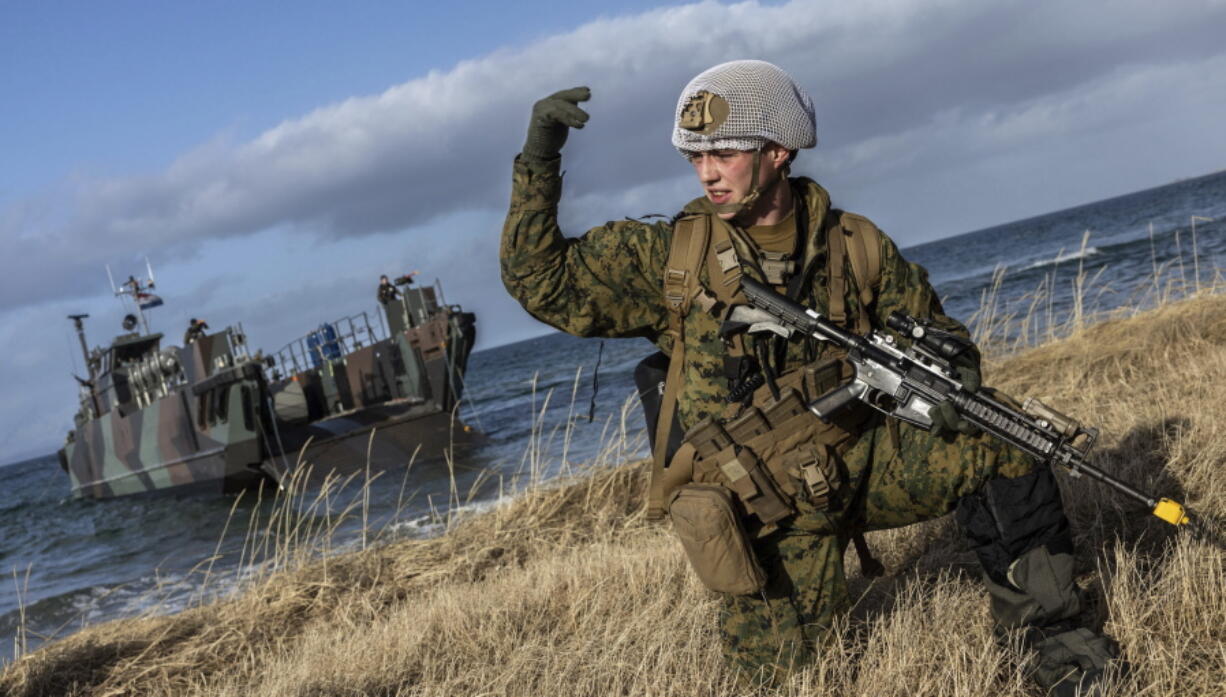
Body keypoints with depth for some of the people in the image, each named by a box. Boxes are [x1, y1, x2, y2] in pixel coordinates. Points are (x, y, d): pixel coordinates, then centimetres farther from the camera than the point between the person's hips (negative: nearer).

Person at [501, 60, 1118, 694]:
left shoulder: (854, 245, 0)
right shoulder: (669, 257, -3)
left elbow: (934, 332, 8)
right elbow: (539, 278, -2)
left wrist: (951, 378, -17)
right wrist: (538, 161, -14)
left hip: (864, 454, 1)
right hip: (771, 501, -1)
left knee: (997, 447, -17)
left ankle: (1044, 625, 1)